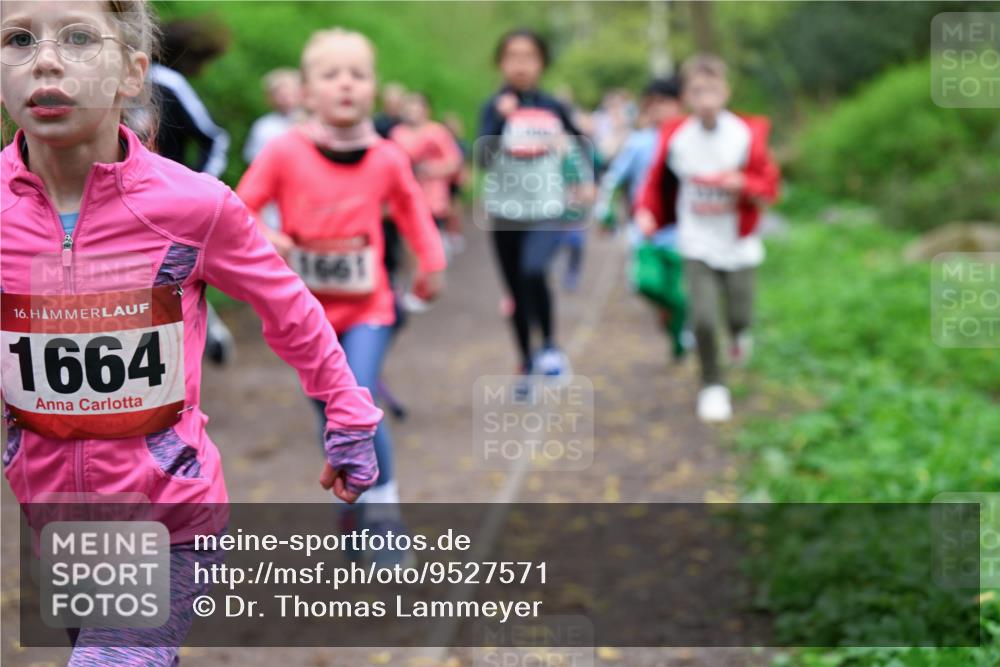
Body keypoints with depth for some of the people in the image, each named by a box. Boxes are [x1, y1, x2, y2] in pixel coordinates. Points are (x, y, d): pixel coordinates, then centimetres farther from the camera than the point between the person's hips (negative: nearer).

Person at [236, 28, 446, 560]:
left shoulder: (387, 159, -8)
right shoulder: (284, 152, -12)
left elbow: (411, 208, 11)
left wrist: (431, 262, 6)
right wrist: (263, 240, -25)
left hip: (366, 307, -1)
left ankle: (383, 509, 3)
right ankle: (352, 505, 34)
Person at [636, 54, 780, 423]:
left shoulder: (747, 135, -11)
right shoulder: (675, 137, -9)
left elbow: (769, 186, -4)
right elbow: (656, 179, 6)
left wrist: (743, 184, -24)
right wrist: (647, 210, -10)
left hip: (739, 244, 1)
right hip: (697, 244, 0)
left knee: (739, 316, 9)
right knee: (703, 319, -11)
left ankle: (739, 332, 49)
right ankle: (712, 386, 11)